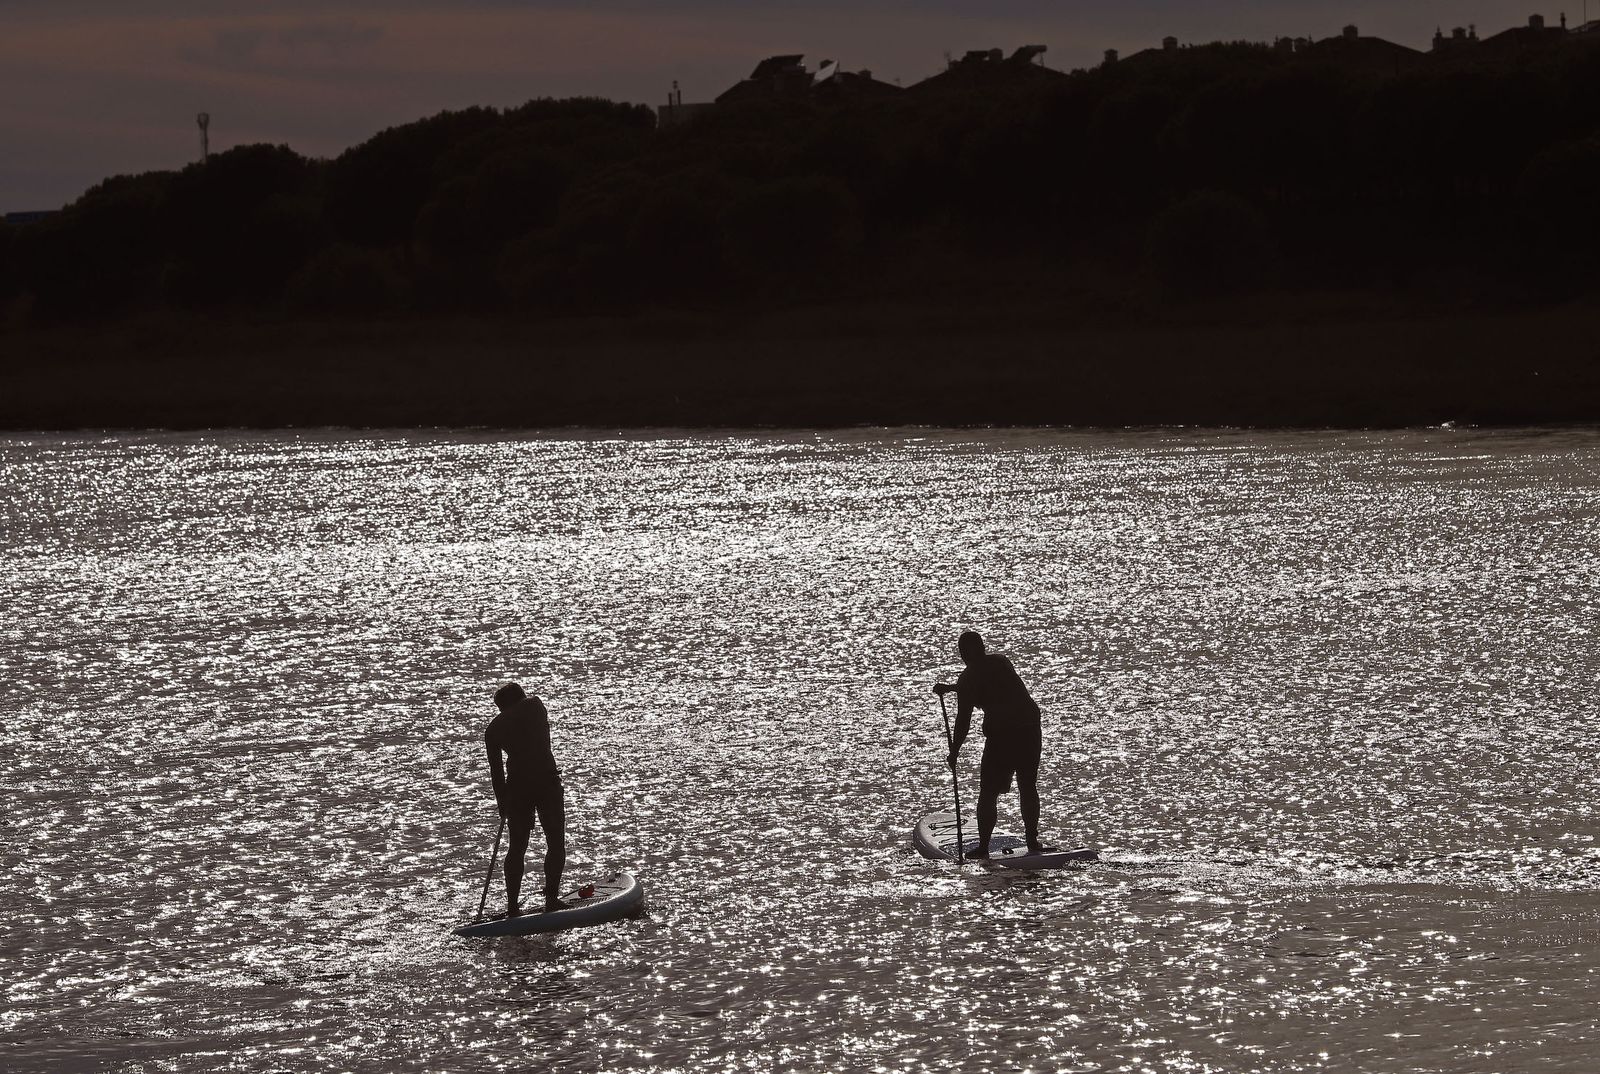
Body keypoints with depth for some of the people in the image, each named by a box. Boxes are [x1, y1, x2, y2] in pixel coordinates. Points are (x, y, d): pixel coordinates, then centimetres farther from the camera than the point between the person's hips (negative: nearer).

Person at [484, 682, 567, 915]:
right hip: (547, 781, -2)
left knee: (517, 846, 11)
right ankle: (551, 899, -2)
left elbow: (496, 770, 9)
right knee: (556, 843, 7)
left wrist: (502, 804, 16)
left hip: (517, 786, 2)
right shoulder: (535, 705, 5)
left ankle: (512, 906, 6)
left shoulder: (494, 728, 9)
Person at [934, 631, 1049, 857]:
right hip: (1030, 727, 5)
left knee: (988, 792, 5)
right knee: (1028, 787, 15)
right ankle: (1032, 842, 13)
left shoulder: (968, 678, -4)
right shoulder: (1001, 661, 14)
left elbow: (964, 721, -6)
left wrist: (954, 752, 5)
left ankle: (983, 846, 1)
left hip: (1001, 732, -5)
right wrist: (950, 688, 41)